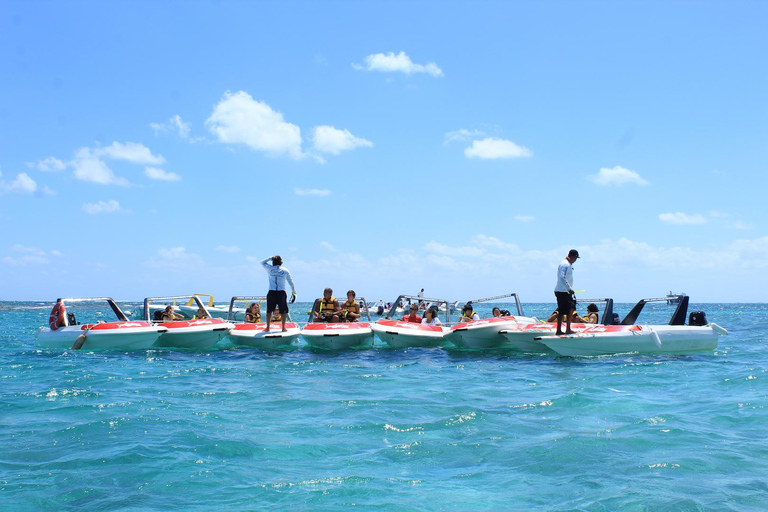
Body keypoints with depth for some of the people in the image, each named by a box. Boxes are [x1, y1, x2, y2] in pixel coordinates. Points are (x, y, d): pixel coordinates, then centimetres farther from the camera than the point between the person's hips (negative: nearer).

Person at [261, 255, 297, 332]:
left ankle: (267, 327, 10)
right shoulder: (285, 270, 4)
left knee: (269, 310, 9)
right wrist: (294, 292, 14)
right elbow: (291, 282, 6)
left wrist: (271, 258, 16)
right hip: (281, 293, -1)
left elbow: (262, 263, 22)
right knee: (283, 311, 5)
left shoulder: (269, 269, 2)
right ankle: (283, 328, 4)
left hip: (271, 292, 1)